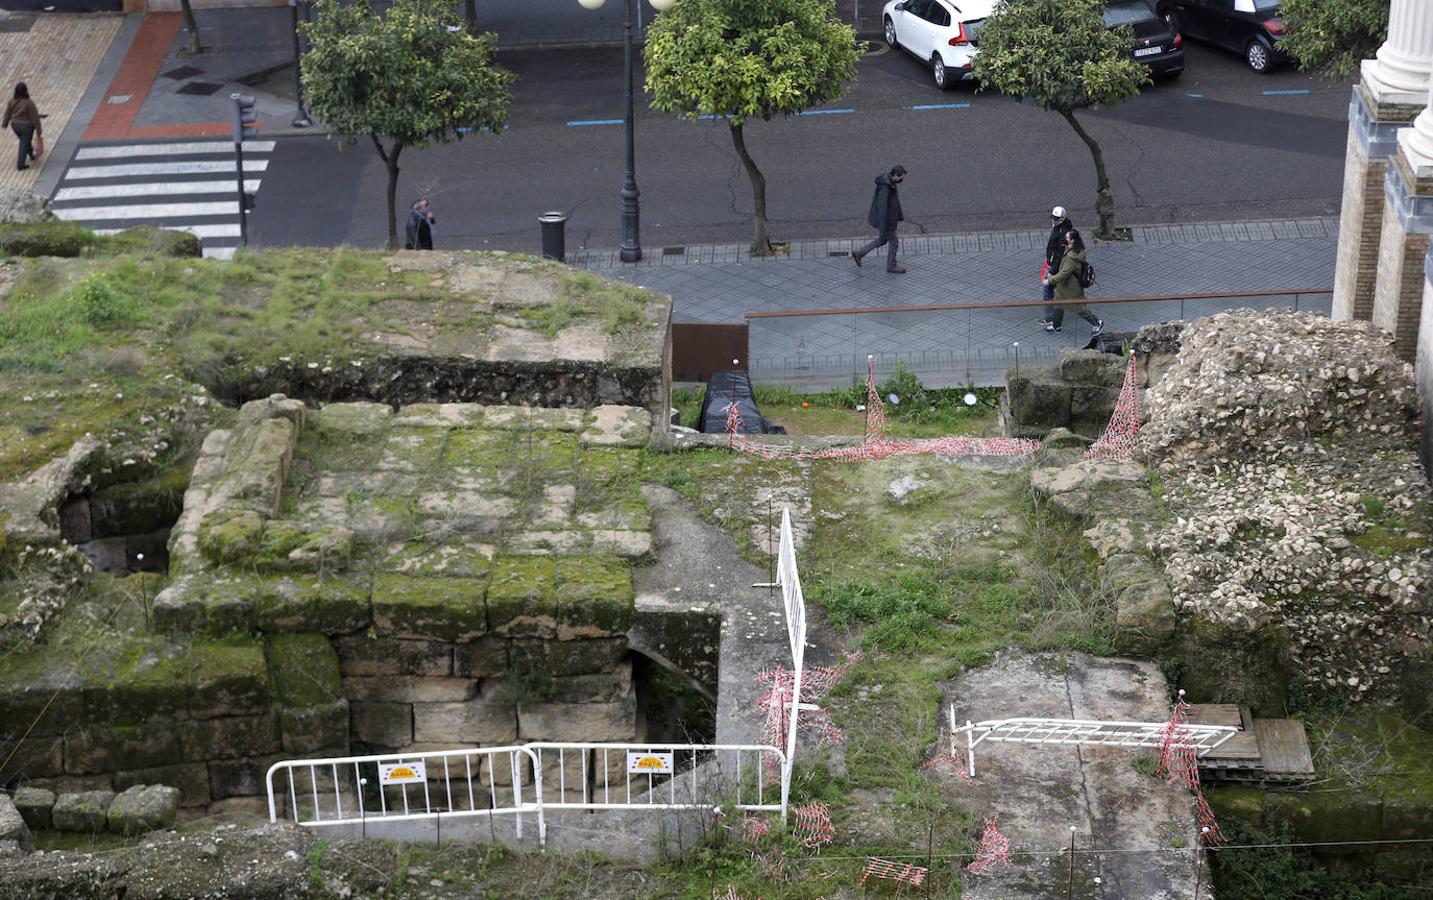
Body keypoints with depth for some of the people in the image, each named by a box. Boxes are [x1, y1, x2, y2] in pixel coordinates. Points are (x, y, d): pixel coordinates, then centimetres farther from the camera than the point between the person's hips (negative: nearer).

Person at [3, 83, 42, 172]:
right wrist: (38, 130, -8)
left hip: (15, 125, 6)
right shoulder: (29, 103, -23)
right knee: (24, 145, 4)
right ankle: (21, 165, 5)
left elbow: (7, 114, 4)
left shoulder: (12, 101, -8)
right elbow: (35, 118, -17)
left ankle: (32, 155, 47)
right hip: (27, 126, -6)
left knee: (24, 142, 26)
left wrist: (5, 123, 20)